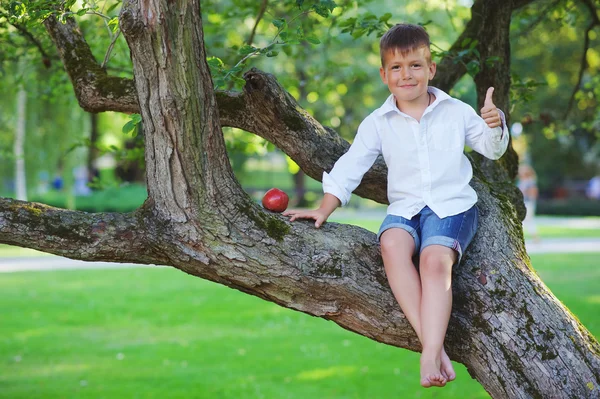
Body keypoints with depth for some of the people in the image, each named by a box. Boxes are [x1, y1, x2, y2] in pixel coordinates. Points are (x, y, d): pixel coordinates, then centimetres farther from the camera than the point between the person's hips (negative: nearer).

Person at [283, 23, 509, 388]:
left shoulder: (456, 111, 7)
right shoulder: (378, 123, 9)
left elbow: (492, 150, 11)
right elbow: (351, 166, 9)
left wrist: (495, 127, -11)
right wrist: (324, 210, 1)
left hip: (453, 204, -1)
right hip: (406, 206, 2)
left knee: (435, 257, -33)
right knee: (392, 244, -34)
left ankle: (430, 356, -40)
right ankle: (433, 345, -37)